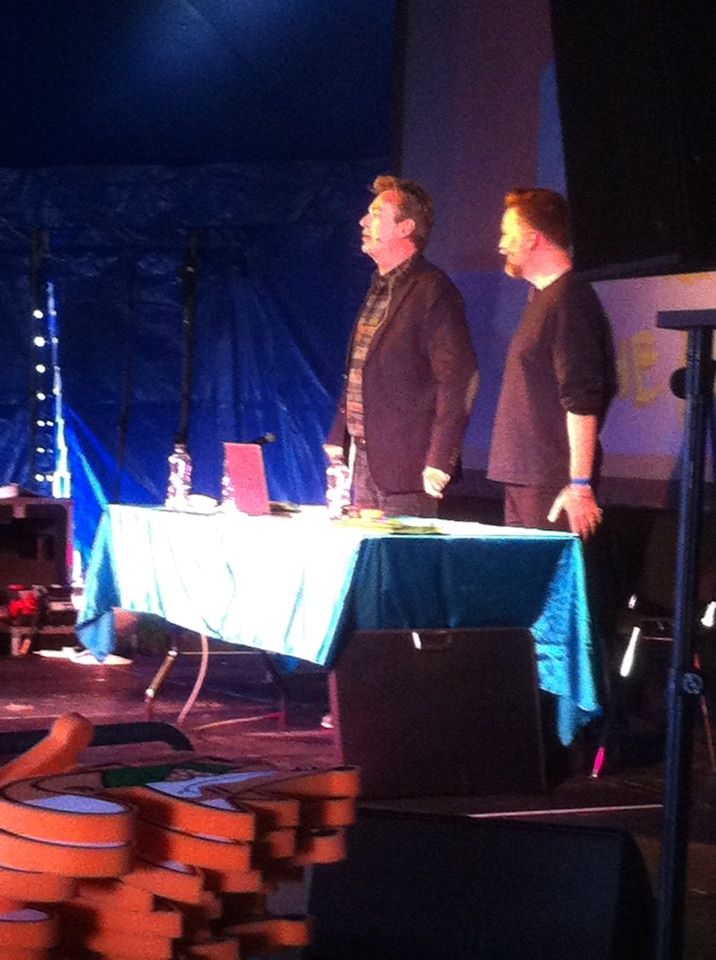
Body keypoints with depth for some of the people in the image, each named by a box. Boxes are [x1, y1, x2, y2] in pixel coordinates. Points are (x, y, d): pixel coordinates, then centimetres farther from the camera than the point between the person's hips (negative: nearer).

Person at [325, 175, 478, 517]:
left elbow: (458, 381, -17)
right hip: (364, 457, 9)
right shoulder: (380, 287, 16)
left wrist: (439, 461, -20)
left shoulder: (433, 291, -12)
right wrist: (338, 437, 17)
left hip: (404, 463, -9)